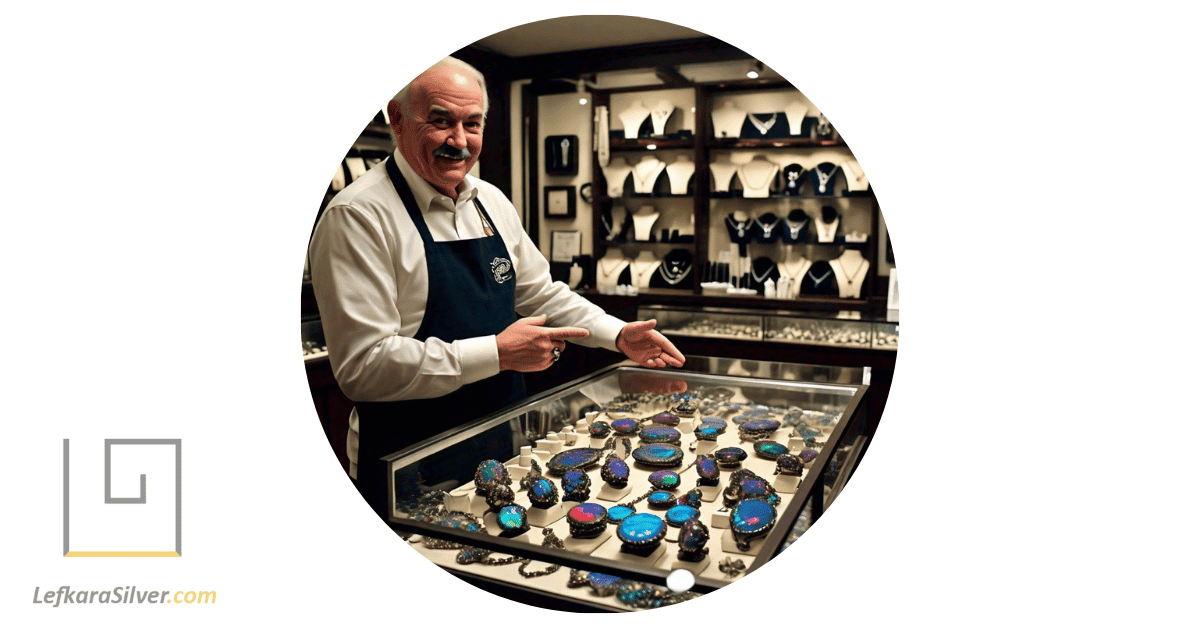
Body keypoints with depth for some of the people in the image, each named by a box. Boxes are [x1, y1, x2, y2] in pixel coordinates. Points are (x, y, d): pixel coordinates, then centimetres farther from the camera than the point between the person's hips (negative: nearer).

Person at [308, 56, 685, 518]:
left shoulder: (492, 202, 6)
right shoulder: (358, 216, -17)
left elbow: (540, 294, 17)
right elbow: (362, 365, -24)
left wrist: (619, 335, 4)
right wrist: (499, 353, -24)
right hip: (412, 460, -7)